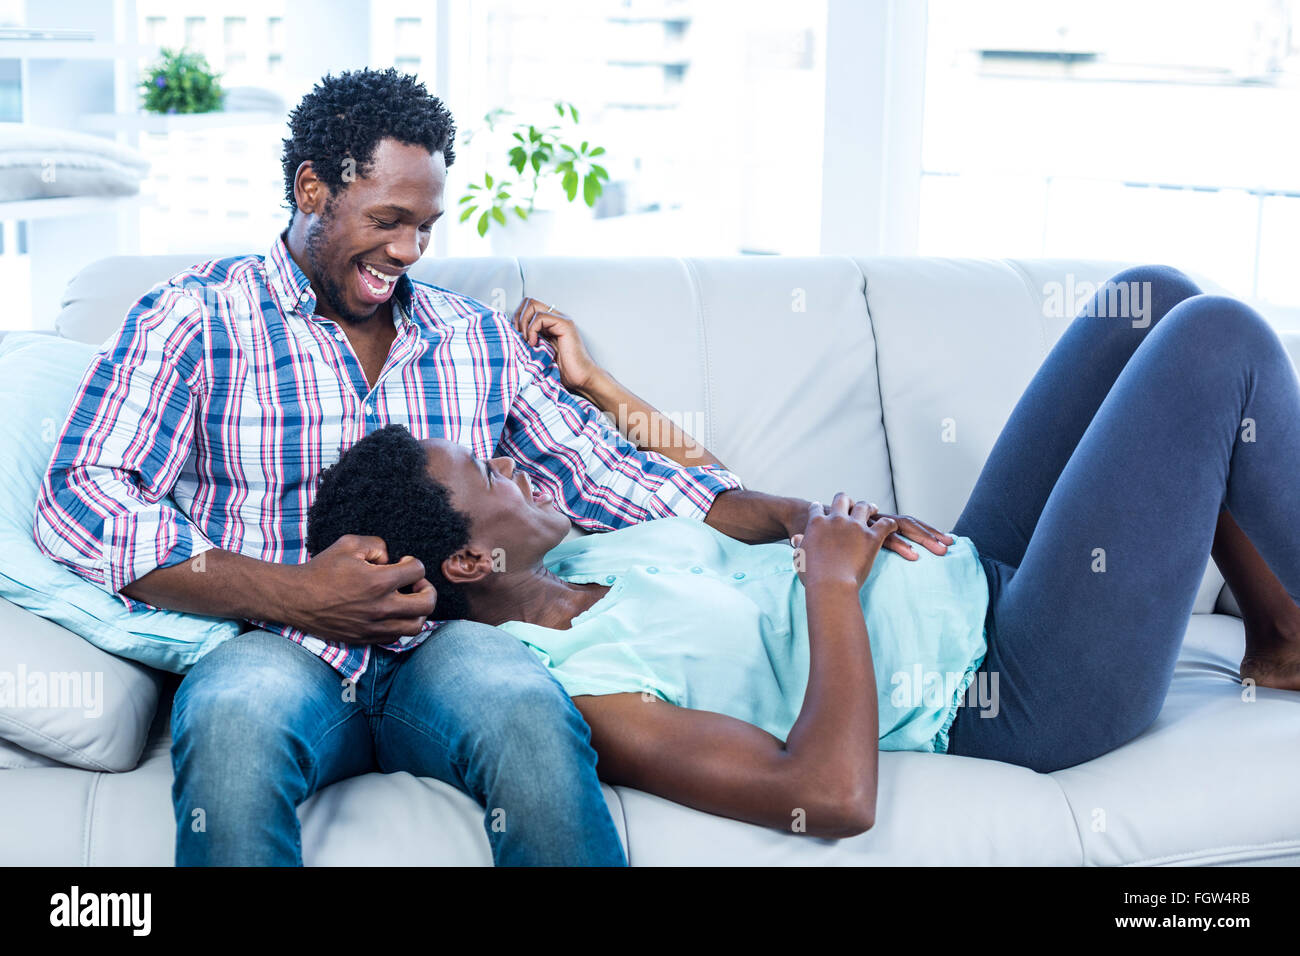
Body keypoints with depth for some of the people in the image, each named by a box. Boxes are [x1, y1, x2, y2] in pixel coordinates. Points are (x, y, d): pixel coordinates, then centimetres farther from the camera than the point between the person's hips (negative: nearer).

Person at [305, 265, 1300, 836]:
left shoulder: (564, 570, 1)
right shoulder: (582, 690, -28)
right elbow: (834, 794, -38)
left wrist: (590, 380, 12)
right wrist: (833, 579, -26)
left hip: (977, 579, 10)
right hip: (1024, 689, -9)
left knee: (1153, 295, 12)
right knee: (1219, 336, -10)